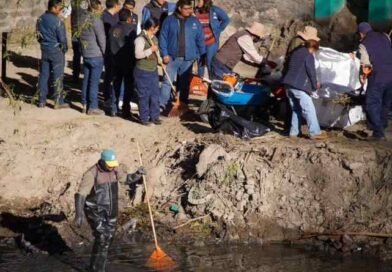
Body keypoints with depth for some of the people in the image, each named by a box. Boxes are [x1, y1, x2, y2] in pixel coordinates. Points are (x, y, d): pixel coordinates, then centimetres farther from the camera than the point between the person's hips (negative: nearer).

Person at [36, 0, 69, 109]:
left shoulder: (40, 19, 2)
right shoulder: (57, 22, -19)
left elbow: (39, 36, 10)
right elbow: (62, 39, -15)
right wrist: (64, 48, 2)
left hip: (44, 50, 6)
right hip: (56, 51, -6)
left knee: (44, 75, 11)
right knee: (57, 77, 1)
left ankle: (42, 101, 15)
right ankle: (58, 102, 6)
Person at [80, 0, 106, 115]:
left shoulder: (85, 19, 6)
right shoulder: (97, 20, -15)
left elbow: (81, 36, 13)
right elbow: (101, 39, -14)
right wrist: (104, 52, -1)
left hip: (86, 55, 7)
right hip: (96, 55, -7)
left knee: (86, 80, 12)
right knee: (94, 82, -3)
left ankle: (85, 105, 17)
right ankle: (92, 107, -1)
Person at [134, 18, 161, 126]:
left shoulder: (154, 38, 11)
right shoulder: (140, 39, -16)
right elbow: (137, 54, -25)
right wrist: (151, 50, -27)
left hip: (153, 71, 8)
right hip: (143, 72, -8)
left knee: (155, 95, 9)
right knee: (144, 96, -1)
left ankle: (154, 116, 19)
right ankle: (144, 118, 7)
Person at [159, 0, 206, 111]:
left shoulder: (194, 21, 3)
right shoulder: (169, 20, -3)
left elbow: (200, 39, 5)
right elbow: (163, 38, -3)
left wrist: (203, 55, 1)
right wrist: (164, 54, -10)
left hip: (188, 58, 2)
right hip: (172, 57, -2)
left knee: (185, 82, 12)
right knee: (167, 81, -4)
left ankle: (183, 104, 22)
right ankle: (162, 104, -4)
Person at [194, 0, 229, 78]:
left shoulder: (214, 10, -7)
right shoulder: (196, 11, 1)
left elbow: (226, 19, 1)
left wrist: (218, 30, -1)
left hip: (212, 42, -3)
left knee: (210, 63, -4)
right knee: (200, 63, 10)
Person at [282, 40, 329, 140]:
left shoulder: (295, 53, 19)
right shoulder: (308, 56, -7)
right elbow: (311, 72, -8)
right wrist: (315, 85, 8)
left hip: (289, 84, 8)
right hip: (299, 86, -8)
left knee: (296, 109, 17)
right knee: (309, 109, -5)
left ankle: (294, 132, 16)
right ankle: (315, 133, -6)